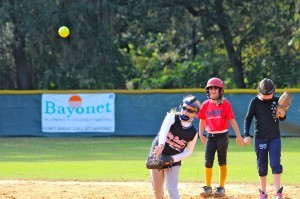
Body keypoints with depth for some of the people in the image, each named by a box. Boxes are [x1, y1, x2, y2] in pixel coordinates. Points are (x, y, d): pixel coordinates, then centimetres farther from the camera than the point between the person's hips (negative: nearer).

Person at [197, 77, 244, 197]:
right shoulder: (206, 104, 5)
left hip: (222, 136, -3)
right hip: (210, 136, 3)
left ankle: (221, 188, 12)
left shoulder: (226, 104, -5)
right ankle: (208, 188, 8)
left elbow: (232, 120, -5)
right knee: (208, 162, -2)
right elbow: (202, 121, 12)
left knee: (222, 162, 5)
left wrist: (238, 136, -8)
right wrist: (201, 135, 3)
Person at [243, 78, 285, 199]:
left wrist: (282, 115, -14)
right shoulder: (255, 102, -5)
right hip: (260, 138, -1)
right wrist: (246, 135, -15)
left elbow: (282, 118, 10)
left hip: (275, 137, 1)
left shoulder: (276, 101, 1)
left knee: (275, 163, -10)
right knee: (262, 165, 5)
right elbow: (248, 118, -3)